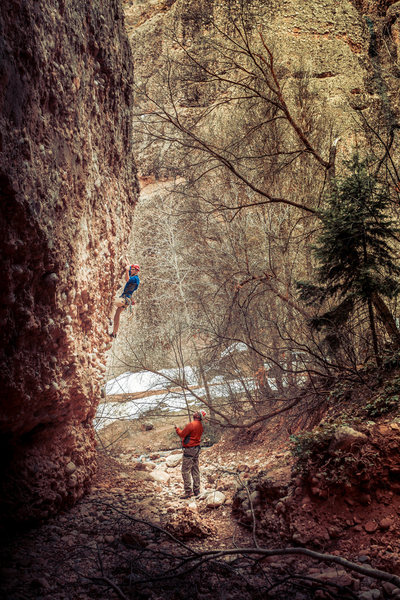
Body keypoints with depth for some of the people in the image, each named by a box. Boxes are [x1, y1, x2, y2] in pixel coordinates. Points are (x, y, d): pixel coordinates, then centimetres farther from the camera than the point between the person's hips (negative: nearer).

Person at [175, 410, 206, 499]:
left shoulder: (191, 424, -20)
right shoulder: (200, 425, 8)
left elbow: (182, 434, -14)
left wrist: (177, 429, 3)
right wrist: (181, 430, 12)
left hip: (189, 450, -9)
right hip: (196, 449, 9)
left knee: (186, 471, -3)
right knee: (195, 470, 14)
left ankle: (188, 491, -3)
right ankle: (196, 490, 19)